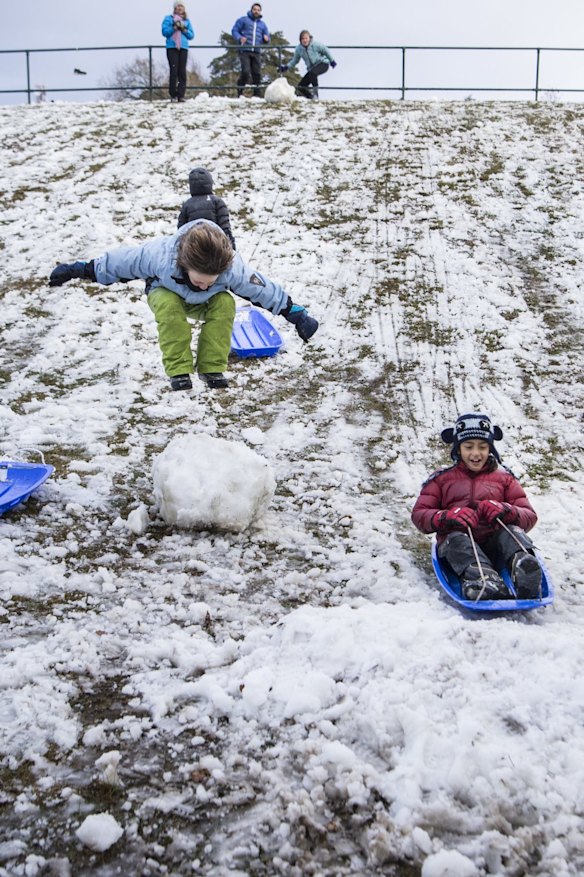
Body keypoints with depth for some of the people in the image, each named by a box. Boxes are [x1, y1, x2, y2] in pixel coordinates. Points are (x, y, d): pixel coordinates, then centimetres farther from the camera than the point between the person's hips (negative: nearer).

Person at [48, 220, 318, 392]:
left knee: (225, 303, -31)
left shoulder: (233, 268, -38)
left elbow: (265, 290, -23)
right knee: (168, 305, -37)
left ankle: (212, 367, -22)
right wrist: (77, 270, -21)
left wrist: (298, 315, -17)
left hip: (204, 304, 2)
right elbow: (119, 262, -27)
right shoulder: (159, 255, -42)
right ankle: (178, 370, -29)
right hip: (168, 294, -1)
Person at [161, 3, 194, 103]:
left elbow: (191, 35, 12)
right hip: (172, 48, -2)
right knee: (173, 71, -10)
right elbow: (165, 32, -1)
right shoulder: (168, 19, 10)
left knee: (182, 72, -5)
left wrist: (184, 29, -5)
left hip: (183, 48, 2)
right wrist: (174, 27, -13)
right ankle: (173, 95, -7)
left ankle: (181, 95, -4)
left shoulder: (186, 21, 17)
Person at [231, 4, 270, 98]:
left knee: (257, 73, -2)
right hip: (245, 51, -4)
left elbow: (267, 36, 25)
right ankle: (240, 92, 1)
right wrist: (239, 38, -14)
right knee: (246, 71, -17)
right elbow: (234, 30, 7)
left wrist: (266, 39, -1)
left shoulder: (262, 24, 23)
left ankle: (257, 94, 4)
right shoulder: (243, 20, 9)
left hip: (256, 52, 4)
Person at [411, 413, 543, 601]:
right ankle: (483, 582, -66)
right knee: (456, 538, -34)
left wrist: (505, 511, -11)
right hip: (457, 549, -1)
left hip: (495, 546, 1)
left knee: (512, 531, -29)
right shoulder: (442, 478, 20)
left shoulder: (503, 477, 22)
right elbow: (419, 514, 11)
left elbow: (530, 516, 13)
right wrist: (447, 517, -12)